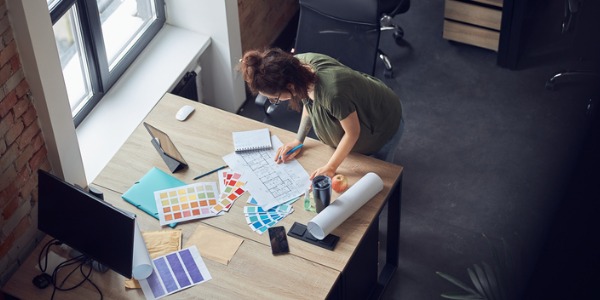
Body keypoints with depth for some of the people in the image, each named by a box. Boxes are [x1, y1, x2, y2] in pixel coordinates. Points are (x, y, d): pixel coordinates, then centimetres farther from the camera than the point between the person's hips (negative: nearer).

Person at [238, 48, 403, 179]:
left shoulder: (332, 94, -49)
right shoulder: (299, 64, -26)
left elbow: (352, 133, -29)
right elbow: (309, 103, -3)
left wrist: (330, 168, -20)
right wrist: (298, 140, -3)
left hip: (382, 125, -6)